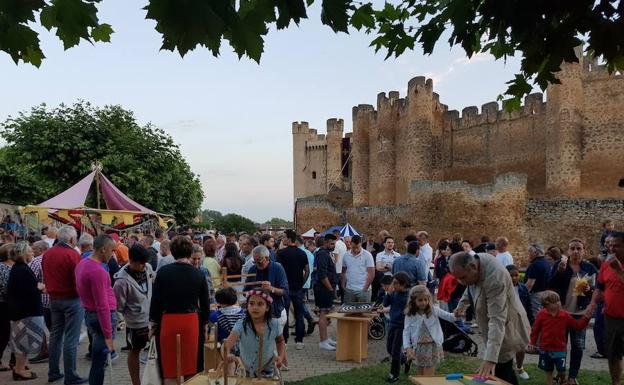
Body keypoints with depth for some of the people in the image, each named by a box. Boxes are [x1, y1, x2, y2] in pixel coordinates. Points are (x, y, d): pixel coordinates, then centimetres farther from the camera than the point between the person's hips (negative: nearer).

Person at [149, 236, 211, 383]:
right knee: (189, 367, 15)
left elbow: (155, 300, -2)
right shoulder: (199, 274, -2)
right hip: (191, 322, 1)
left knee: (169, 370, 10)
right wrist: (203, 322, 19)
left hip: (168, 322, -1)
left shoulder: (163, 271, -6)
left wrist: (153, 321, 12)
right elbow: (205, 304, 4)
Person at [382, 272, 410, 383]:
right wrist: (388, 293, -12)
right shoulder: (394, 293, -4)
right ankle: (406, 360, 41)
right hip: (393, 324, 7)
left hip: (402, 325, -7)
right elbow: (385, 304, 0)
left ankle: (394, 375, 20)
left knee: (395, 350, 2)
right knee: (389, 348, 17)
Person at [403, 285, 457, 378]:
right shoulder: (410, 315, -6)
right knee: (419, 378, 15)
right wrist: (407, 348, -17)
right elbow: (406, 332, -6)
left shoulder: (434, 310, -8)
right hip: (418, 348, 2)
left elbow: (448, 316, -12)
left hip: (433, 347, -2)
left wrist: (456, 315, -35)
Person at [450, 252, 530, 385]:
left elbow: (497, 320, -40)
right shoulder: (474, 260, -12)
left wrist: (490, 358, -44)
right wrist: (462, 304, 14)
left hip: (506, 328, -8)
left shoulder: (494, 278, -37)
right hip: (492, 327, 8)